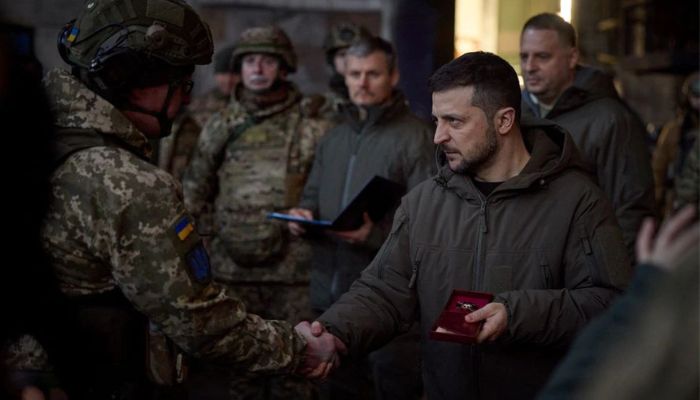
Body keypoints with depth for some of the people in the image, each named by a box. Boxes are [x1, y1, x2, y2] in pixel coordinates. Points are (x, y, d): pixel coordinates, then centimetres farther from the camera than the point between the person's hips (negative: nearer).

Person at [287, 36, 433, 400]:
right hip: (331, 292, 7)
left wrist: (377, 233, -27)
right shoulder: (333, 137, 17)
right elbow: (313, 195, 23)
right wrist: (303, 214, 1)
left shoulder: (415, 136, -9)